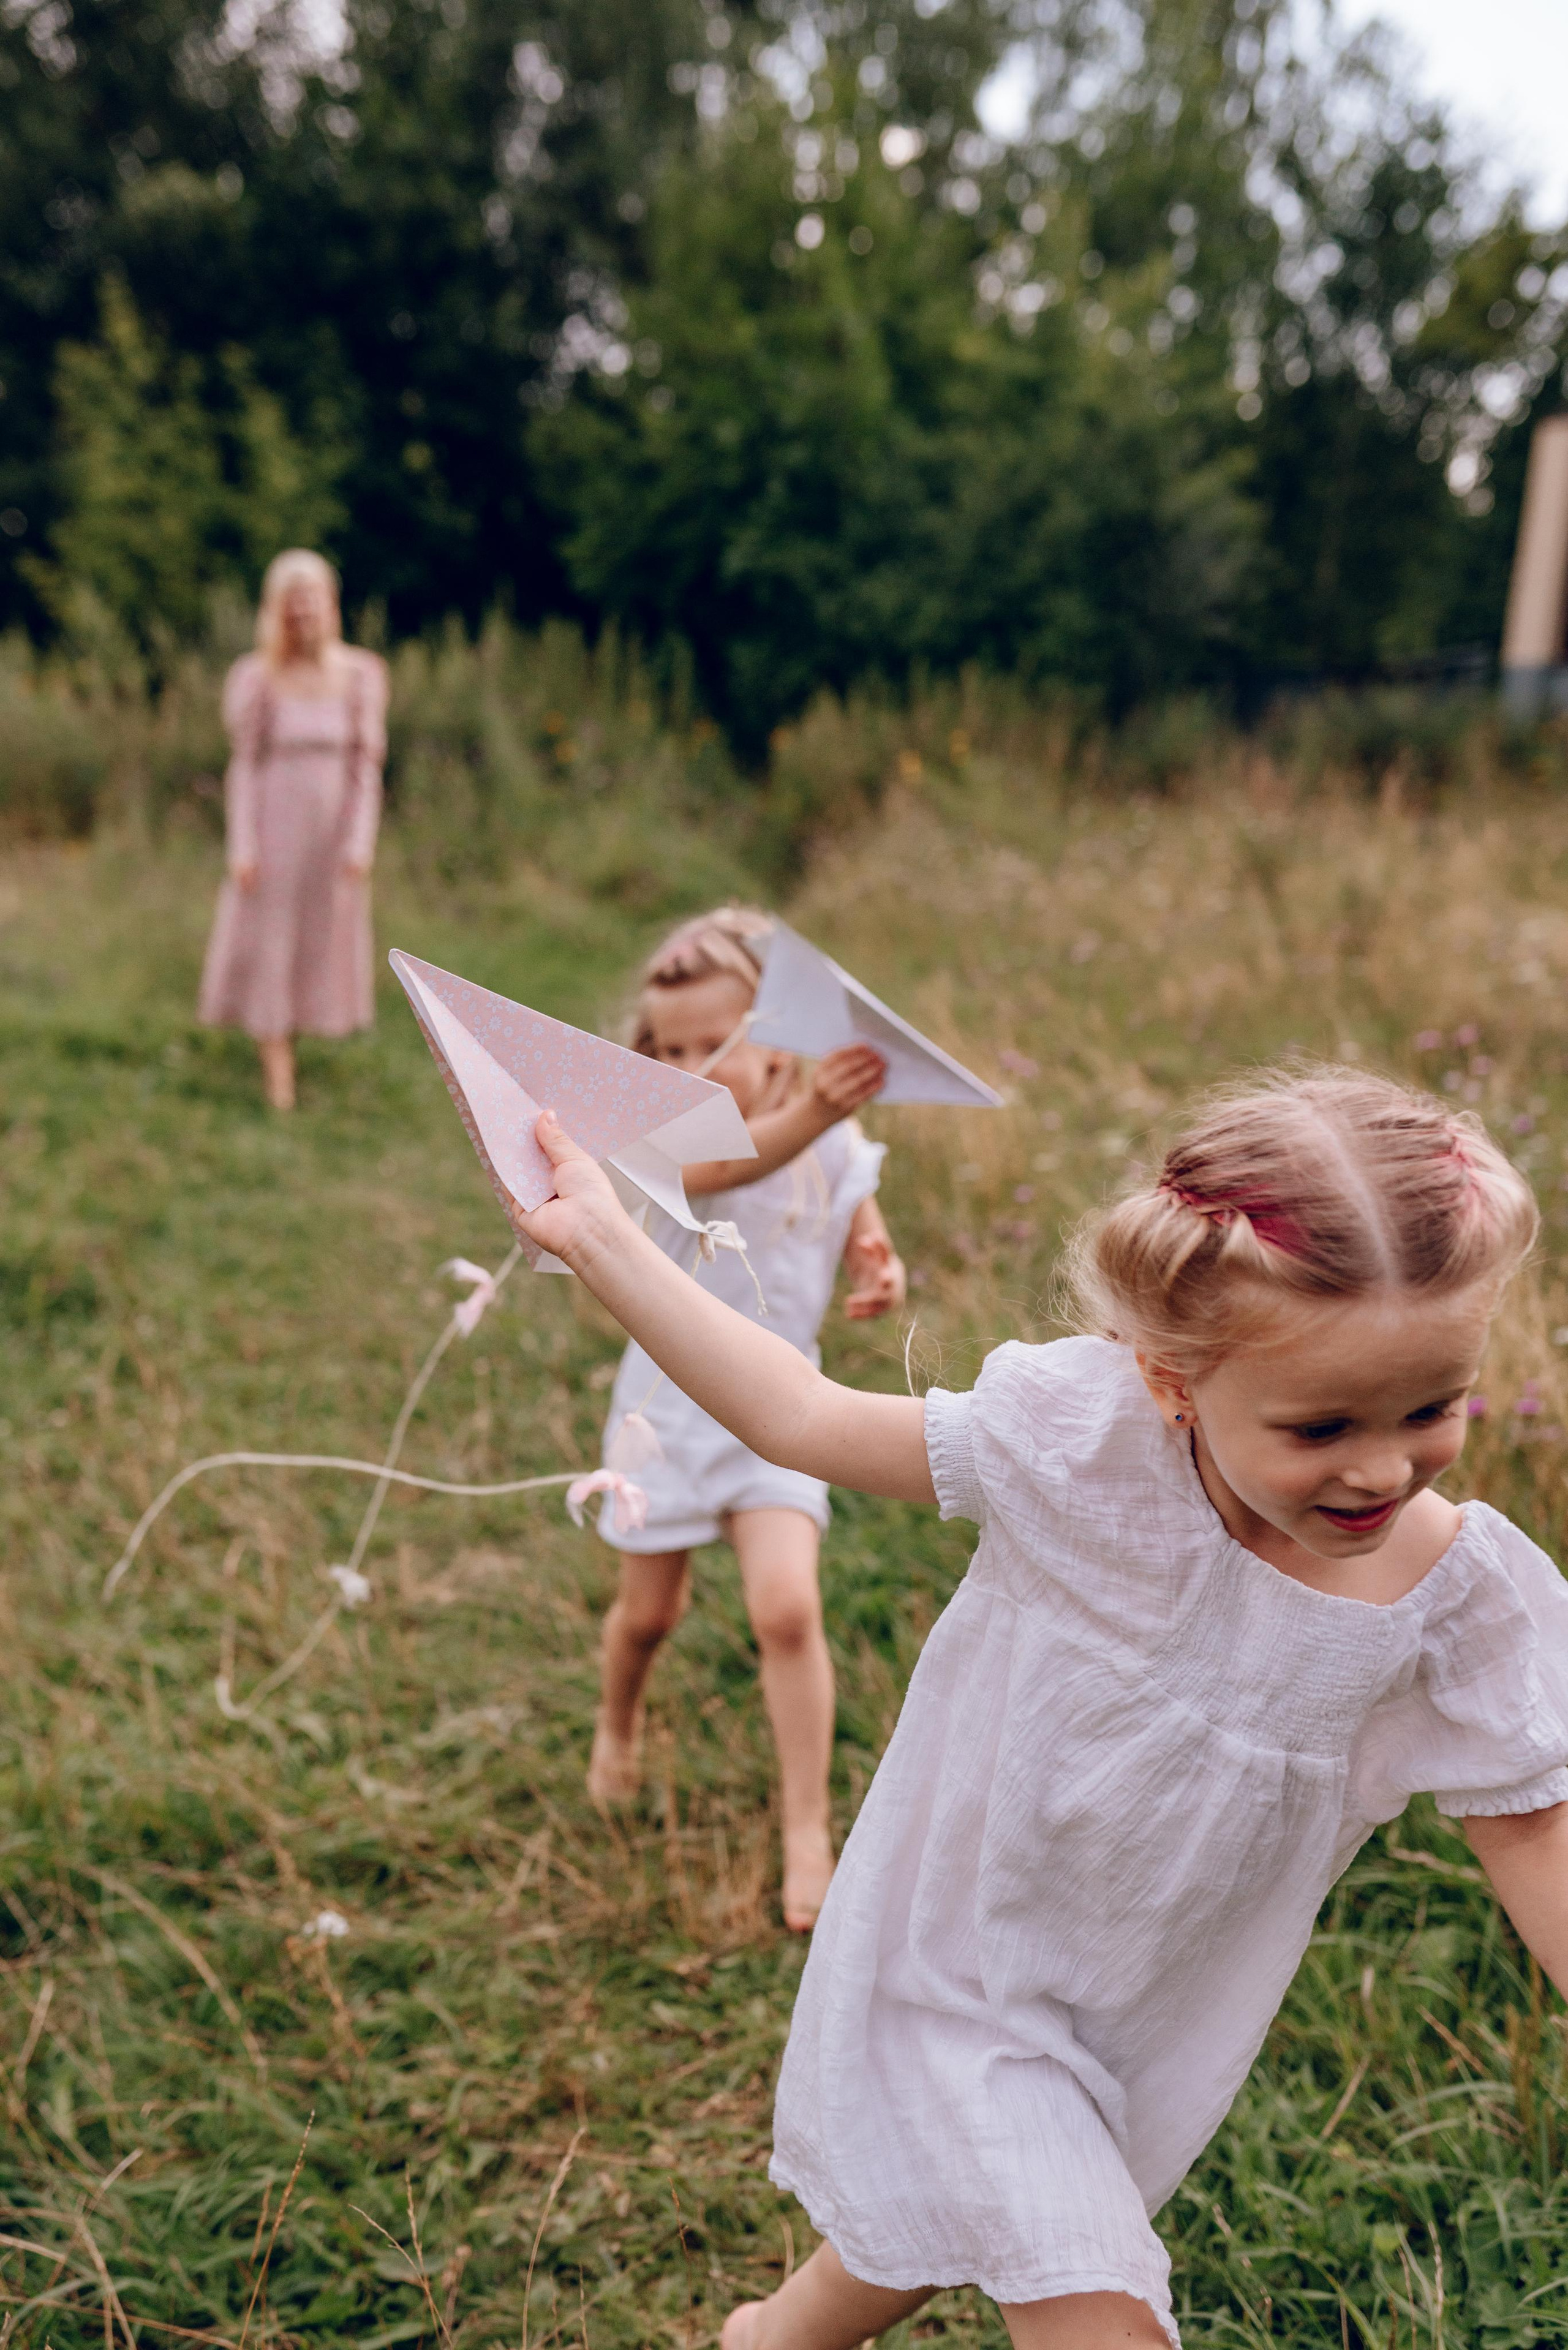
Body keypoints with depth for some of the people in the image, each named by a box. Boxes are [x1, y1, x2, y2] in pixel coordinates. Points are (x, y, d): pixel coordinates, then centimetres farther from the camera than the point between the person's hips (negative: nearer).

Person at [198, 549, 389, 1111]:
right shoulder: (257, 679, -2)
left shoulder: (360, 675, 0)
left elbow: (367, 768, 0)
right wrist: (242, 847, -7)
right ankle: (279, 1079, 4)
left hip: (334, 828, 1)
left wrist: (362, 842, -7)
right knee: (266, 945, -1)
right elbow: (244, 765, -1)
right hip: (273, 827, -1)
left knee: (323, 942, 7)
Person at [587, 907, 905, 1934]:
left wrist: (882, 1277, -17)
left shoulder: (837, 1142, -5)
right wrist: (804, 1115, -61)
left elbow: (867, 1244, 8)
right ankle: (619, 1727, 49)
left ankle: (808, 1831, 3)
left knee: (787, 1608, -14)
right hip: (669, 1401, -1)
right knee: (651, 1613, 14)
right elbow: (716, 1167, -42)